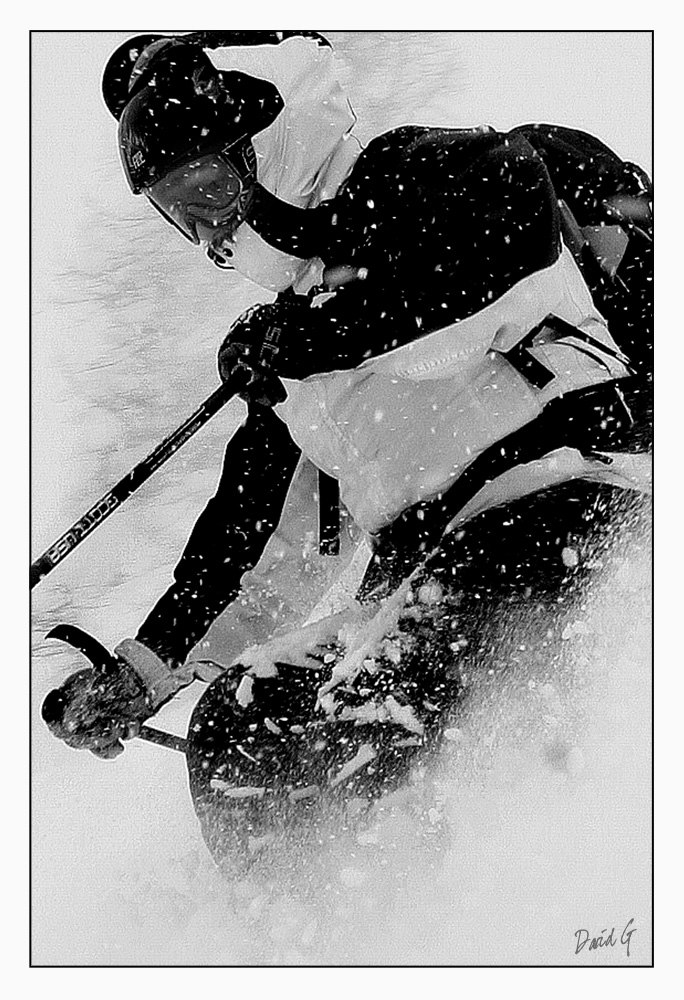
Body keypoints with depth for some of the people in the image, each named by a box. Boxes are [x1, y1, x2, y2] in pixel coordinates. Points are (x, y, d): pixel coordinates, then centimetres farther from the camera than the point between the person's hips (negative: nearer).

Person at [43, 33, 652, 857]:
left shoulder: (423, 173, 2)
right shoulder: (284, 333, 23)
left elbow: (521, 241, -20)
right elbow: (240, 516, 29)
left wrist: (334, 329, -15)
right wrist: (140, 672, 25)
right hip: (419, 575, 8)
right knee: (231, 732, -9)